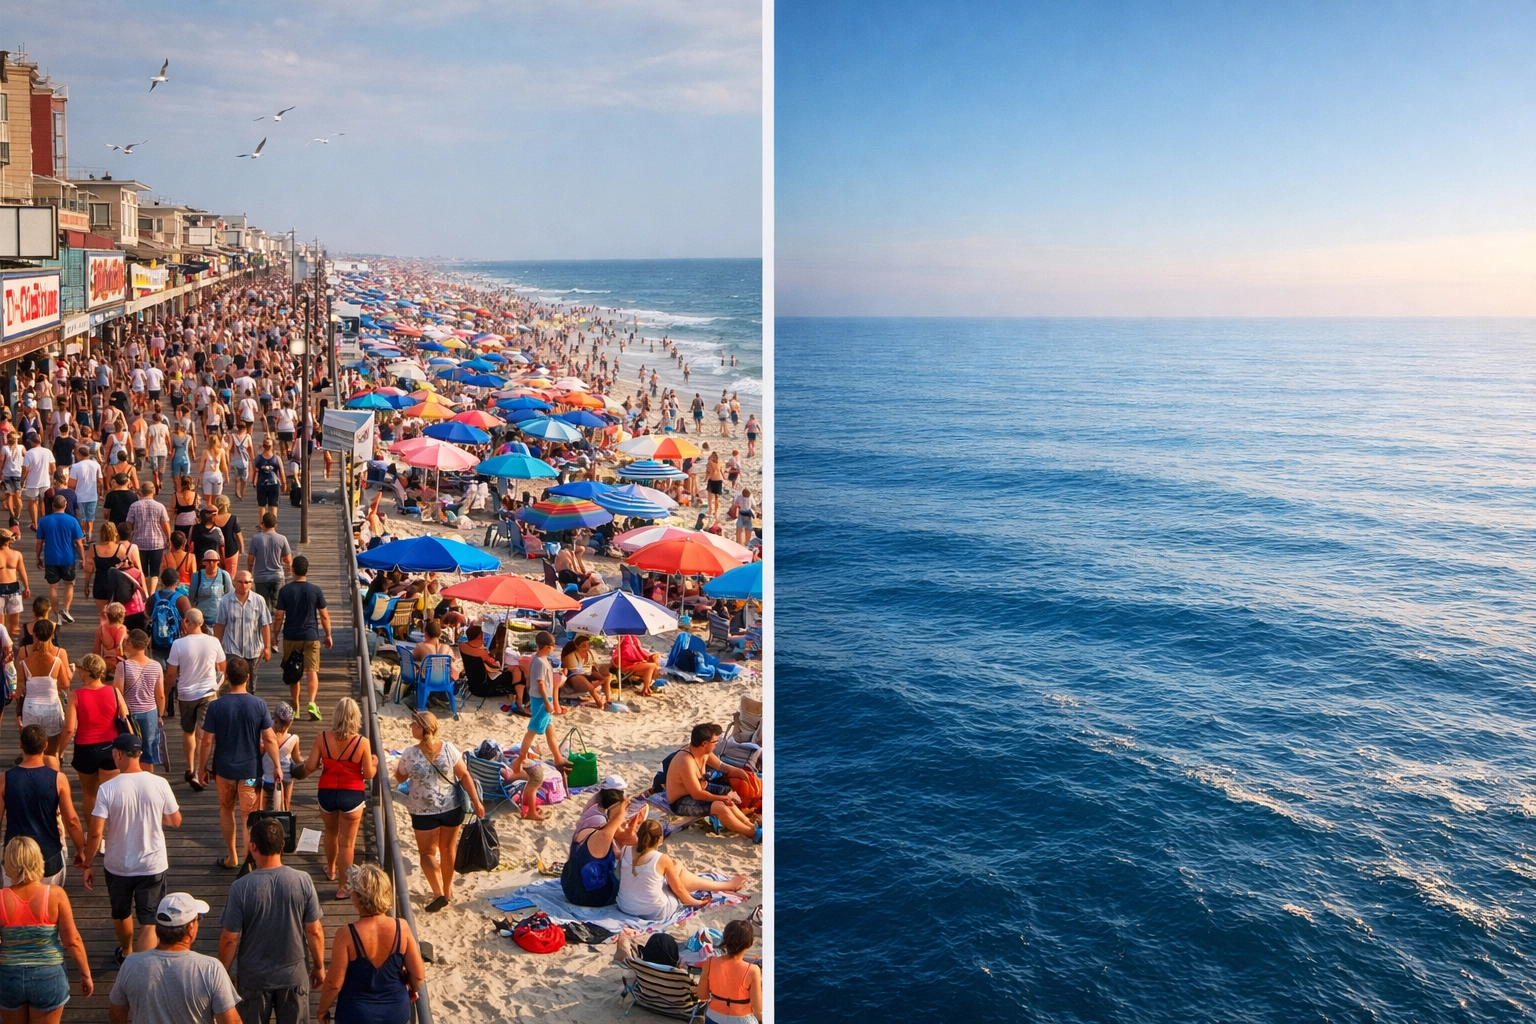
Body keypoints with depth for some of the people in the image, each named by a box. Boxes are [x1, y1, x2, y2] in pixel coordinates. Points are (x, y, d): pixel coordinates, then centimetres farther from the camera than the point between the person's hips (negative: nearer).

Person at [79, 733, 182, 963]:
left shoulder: (108, 789, -17)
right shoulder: (159, 784, -13)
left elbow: (95, 833, -17)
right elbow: (176, 821, 0)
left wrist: (87, 865, -4)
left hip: (117, 866, 1)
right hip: (153, 866, -1)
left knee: (121, 914, 26)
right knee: (149, 923, 6)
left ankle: (127, 954, 49)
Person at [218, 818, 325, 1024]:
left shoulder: (241, 887, -20)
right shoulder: (303, 881, -16)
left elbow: (229, 939, -13)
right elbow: (314, 931, -9)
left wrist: (223, 973, 4)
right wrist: (319, 966, 6)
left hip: (254, 976, -1)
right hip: (294, 973, 1)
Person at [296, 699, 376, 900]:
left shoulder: (323, 737, -13)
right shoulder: (362, 742, -17)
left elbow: (310, 767, -10)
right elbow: (369, 773, -11)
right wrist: (375, 763, 10)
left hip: (327, 793, 3)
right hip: (352, 795, -3)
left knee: (331, 833, 29)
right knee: (346, 843, 9)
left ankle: (331, 870, 51)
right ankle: (342, 887, 17)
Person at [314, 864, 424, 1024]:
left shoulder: (347, 935, -25)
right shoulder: (402, 928, -17)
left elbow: (334, 983, -16)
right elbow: (418, 975, -8)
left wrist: (323, 1009, 2)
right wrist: (412, 990, 13)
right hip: (396, 1011, 2)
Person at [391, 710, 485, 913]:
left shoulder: (410, 754, -17)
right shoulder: (448, 748, -11)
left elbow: (399, 778, 1)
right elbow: (464, 776, -9)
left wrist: (398, 765, 20)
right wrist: (476, 801, -5)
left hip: (424, 812, -3)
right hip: (452, 808, 3)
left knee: (427, 852, 12)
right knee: (448, 849, 20)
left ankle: (439, 893, -2)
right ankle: (447, 890, 34)